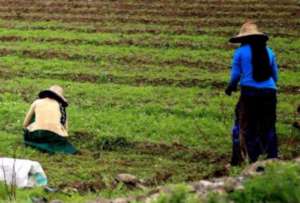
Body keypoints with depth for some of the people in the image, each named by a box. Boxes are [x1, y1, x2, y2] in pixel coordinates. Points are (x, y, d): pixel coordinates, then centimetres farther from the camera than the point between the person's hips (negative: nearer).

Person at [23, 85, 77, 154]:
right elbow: (65, 128, 17)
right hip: (55, 136, 0)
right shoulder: (60, 106, 20)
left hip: (36, 134, 0)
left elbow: (25, 125, 22)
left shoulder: (37, 102, 20)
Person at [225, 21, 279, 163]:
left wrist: (231, 87, 22)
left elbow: (235, 74, 3)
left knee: (249, 128, 6)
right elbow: (275, 75, 15)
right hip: (269, 92, 3)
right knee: (269, 128, 10)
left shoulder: (240, 52, 1)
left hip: (249, 92, -3)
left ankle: (254, 160, 2)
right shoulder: (268, 52, 10)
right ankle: (273, 158, 6)